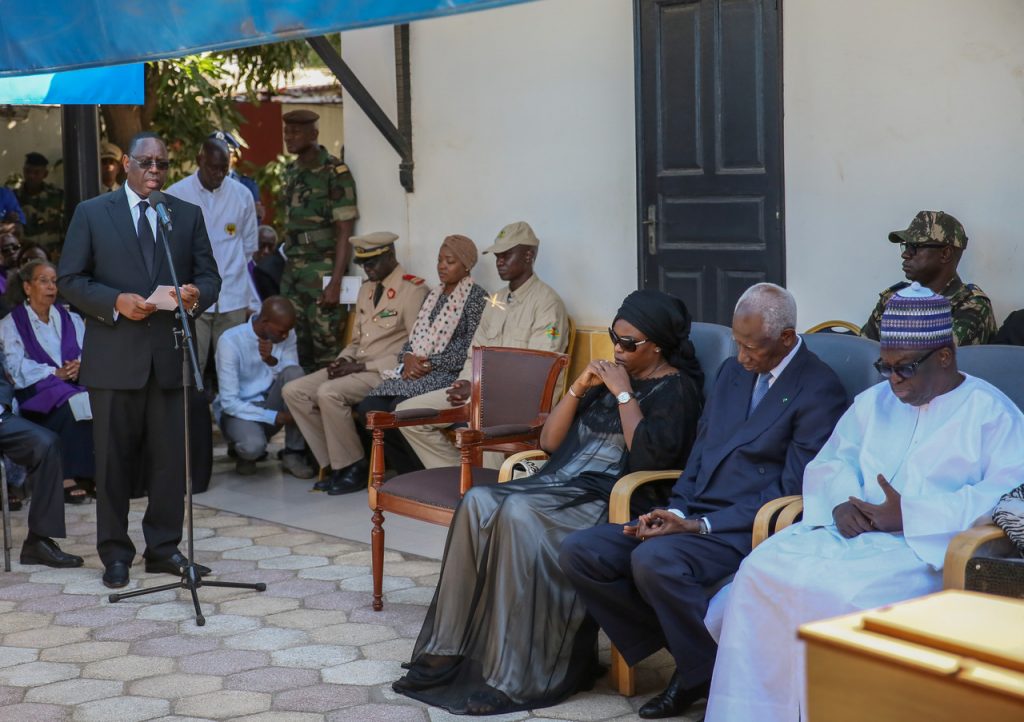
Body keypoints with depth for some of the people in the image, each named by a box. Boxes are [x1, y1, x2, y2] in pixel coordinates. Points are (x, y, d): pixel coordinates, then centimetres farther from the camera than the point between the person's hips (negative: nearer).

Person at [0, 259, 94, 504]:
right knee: (73, 405, -34)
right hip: (36, 392, -4)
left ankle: (96, 475, -29)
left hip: (75, 384, 4)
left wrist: (79, 367, -14)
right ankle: (69, 478, -33)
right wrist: (54, 373, -17)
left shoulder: (71, 319, 23)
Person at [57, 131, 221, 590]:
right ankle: (115, 553, 15)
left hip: (169, 357, 2)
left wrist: (197, 293, -13)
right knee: (114, 460, 4)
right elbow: (69, 280, 1)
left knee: (170, 459, 4)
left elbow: (209, 276, 10)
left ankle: (163, 548, 16)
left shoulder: (189, 215, 12)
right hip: (114, 358, -2)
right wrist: (115, 302, -14)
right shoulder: (91, 213, 5)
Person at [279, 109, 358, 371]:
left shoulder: (334, 172, -8)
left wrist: (335, 282, -17)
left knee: (326, 346, -6)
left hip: (321, 270, -7)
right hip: (292, 271, 7)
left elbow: (344, 231, -11)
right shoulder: (291, 171, 14)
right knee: (297, 346, 7)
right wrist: (287, 269, 11)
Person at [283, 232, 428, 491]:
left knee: (329, 392, -31)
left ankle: (354, 468, -14)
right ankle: (334, 465, -2)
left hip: (387, 373, -9)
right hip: (356, 368, 9)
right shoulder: (367, 289, 18)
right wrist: (343, 360, -1)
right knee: (293, 391, -6)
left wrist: (362, 366, -17)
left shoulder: (413, 290, -9)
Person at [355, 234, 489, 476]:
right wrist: (408, 357, -4)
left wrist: (429, 363, -15)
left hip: (449, 374, -7)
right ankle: (408, 471, -3)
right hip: (415, 371, 7)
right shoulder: (434, 295, 21)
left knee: (400, 408, -30)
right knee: (369, 407, -15)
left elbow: (470, 347, -12)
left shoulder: (476, 297, -3)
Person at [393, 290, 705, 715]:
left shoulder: (675, 389, 1)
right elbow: (549, 441, 17)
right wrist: (579, 388, 5)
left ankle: (518, 675, -30)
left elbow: (651, 457, -17)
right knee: (478, 503, -22)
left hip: (612, 500, -7)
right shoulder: (608, 376, 22)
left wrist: (623, 394, -9)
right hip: (561, 485, 7)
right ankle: (451, 654, -22)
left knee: (519, 516, -34)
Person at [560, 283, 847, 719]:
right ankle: (677, 647, 2)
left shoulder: (819, 392, -8)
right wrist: (676, 510, -1)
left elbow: (792, 490, -13)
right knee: (579, 552, -8)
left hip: (745, 530, -8)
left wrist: (702, 525, -17)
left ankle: (714, 678, -12)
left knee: (653, 559, -34)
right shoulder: (733, 372, 16)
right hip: (692, 516, 8)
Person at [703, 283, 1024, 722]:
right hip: (850, 530, 6)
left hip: (926, 547, -6)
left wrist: (909, 515, -18)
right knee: (762, 571, -20)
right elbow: (830, 462, 20)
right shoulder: (875, 401, 22)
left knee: (845, 592, -34)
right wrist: (841, 502, -5)